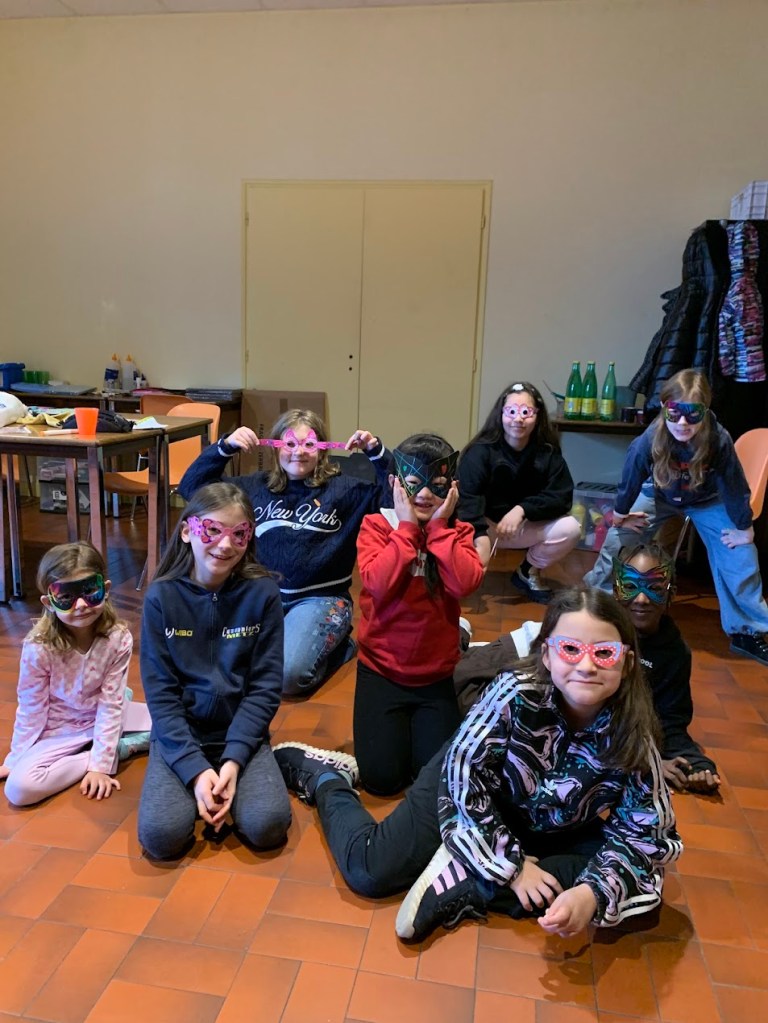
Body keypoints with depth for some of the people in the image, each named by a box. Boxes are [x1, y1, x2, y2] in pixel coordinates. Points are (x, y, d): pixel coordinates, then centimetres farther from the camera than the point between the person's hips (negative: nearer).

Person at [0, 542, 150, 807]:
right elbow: (31, 710, -11)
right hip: (60, 730, -1)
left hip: (105, 719, 1)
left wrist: (100, 764, -19)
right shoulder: (38, 648, -24)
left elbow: (110, 705, -17)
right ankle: (120, 749, -13)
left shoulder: (119, 638, -22)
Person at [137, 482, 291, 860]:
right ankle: (200, 784, 11)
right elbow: (160, 691, -9)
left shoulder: (262, 593, -10)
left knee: (267, 826, -21)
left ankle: (228, 786, 10)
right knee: (162, 835, -21)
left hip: (242, 733, 0)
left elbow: (265, 686, -8)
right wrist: (195, 768, -18)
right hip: (179, 735, 0)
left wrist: (233, 760, -17)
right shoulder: (161, 596, -9)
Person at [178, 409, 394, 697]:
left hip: (320, 598, -3)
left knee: (285, 674, -27)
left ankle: (335, 645, 6)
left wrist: (377, 452, -18)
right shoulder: (255, 486, 9)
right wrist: (225, 447, -6)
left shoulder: (342, 489, 1)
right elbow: (191, 487, 8)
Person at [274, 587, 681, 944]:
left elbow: (646, 835, -19)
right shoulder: (518, 692, -34)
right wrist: (512, 866, -24)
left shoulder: (631, 736, -26)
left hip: (550, 830, 3)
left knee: (641, 882, -18)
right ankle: (325, 775, 16)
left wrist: (590, 894, -37)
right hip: (469, 789, -3)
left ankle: (465, 885, -19)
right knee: (372, 872, -14)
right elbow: (462, 771, -28)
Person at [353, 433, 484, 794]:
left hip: (436, 675, 2)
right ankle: (392, 723, 25)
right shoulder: (376, 525, -6)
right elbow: (378, 584, -24)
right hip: (381, 670, -1)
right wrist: (407, 527, -20)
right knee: (381, 776, -8)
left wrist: (439, 526, -17)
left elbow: (465, 584, -21)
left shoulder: (457, 533, 0)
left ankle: (418, 722, 27)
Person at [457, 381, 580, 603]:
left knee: (570, 528, -21)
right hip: (484, 526, -3)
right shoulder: (480, 451, -17)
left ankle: (529, 572, 7)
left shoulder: (548, 453, -7)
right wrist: (480, 537, -46)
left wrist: (522, 510, -31)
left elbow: (561, 497, -14)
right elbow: (467, 498, -30)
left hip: (527, 526, 3)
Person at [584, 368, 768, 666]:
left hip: (708, 500, 0)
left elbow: (734, 486, -19)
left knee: (740, 557, -7)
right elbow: (631, 479, -17)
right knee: (617, 539, -3)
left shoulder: (719, 441, -36)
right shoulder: (647, 442, -36)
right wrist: (620, 515, -2)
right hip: (659, 495, 0)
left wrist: (744, 528, -7)